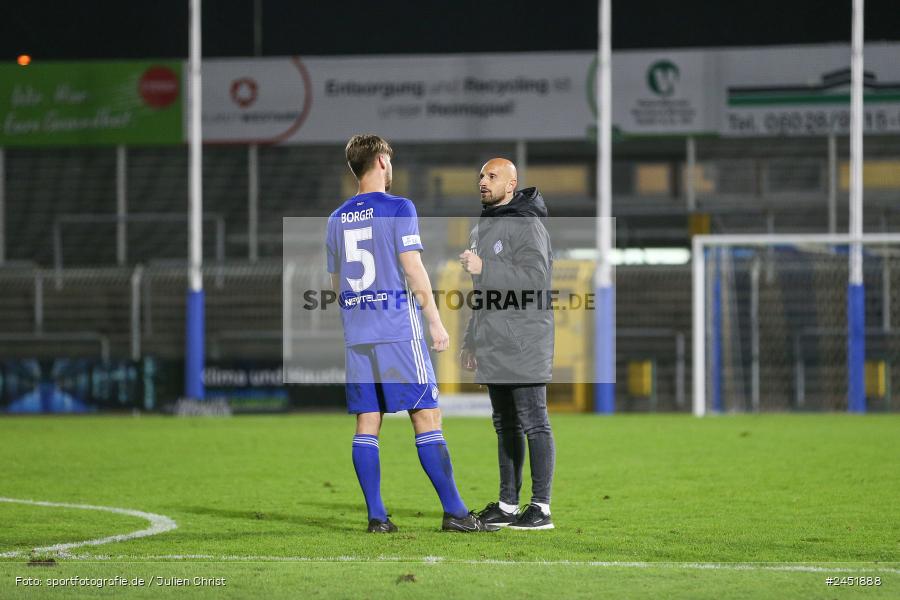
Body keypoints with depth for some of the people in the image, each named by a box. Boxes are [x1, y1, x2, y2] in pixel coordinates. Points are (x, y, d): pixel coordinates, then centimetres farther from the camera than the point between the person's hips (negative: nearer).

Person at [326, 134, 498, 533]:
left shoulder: (337, 219, 12)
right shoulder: (398, 209, -5)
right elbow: (413, 268, -11)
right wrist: (435, 320, -5)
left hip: (356, 335, 5)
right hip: (399, 331, -5)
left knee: (367, 423, 4)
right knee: (427, 417, -4)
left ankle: (376, 516, 2)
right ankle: (453, 511, -5)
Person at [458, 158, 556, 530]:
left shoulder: (526, 224, -10)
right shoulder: (483, 227, 19)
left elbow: (537, 277, -21)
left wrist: (485, 268, -22)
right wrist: (471, 341, 23)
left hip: (524, 345, -9)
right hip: (493, 346, 9)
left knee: (533, 423, -7)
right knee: (505, 425, 11)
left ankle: (541, 508, -6)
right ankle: (507, 506, 15)